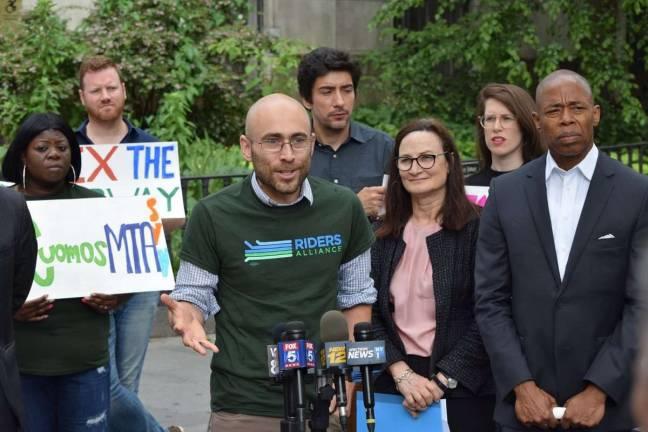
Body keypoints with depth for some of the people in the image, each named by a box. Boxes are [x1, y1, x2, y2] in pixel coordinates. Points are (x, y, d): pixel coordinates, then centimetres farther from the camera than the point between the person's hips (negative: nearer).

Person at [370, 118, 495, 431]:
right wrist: (403, 374, -10)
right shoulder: (384, 237, 8)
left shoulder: (478, 229, -5)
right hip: (393, 385, 4)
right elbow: (372, 313, 4)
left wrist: (441, 380, -14)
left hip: (463, 388, -3)